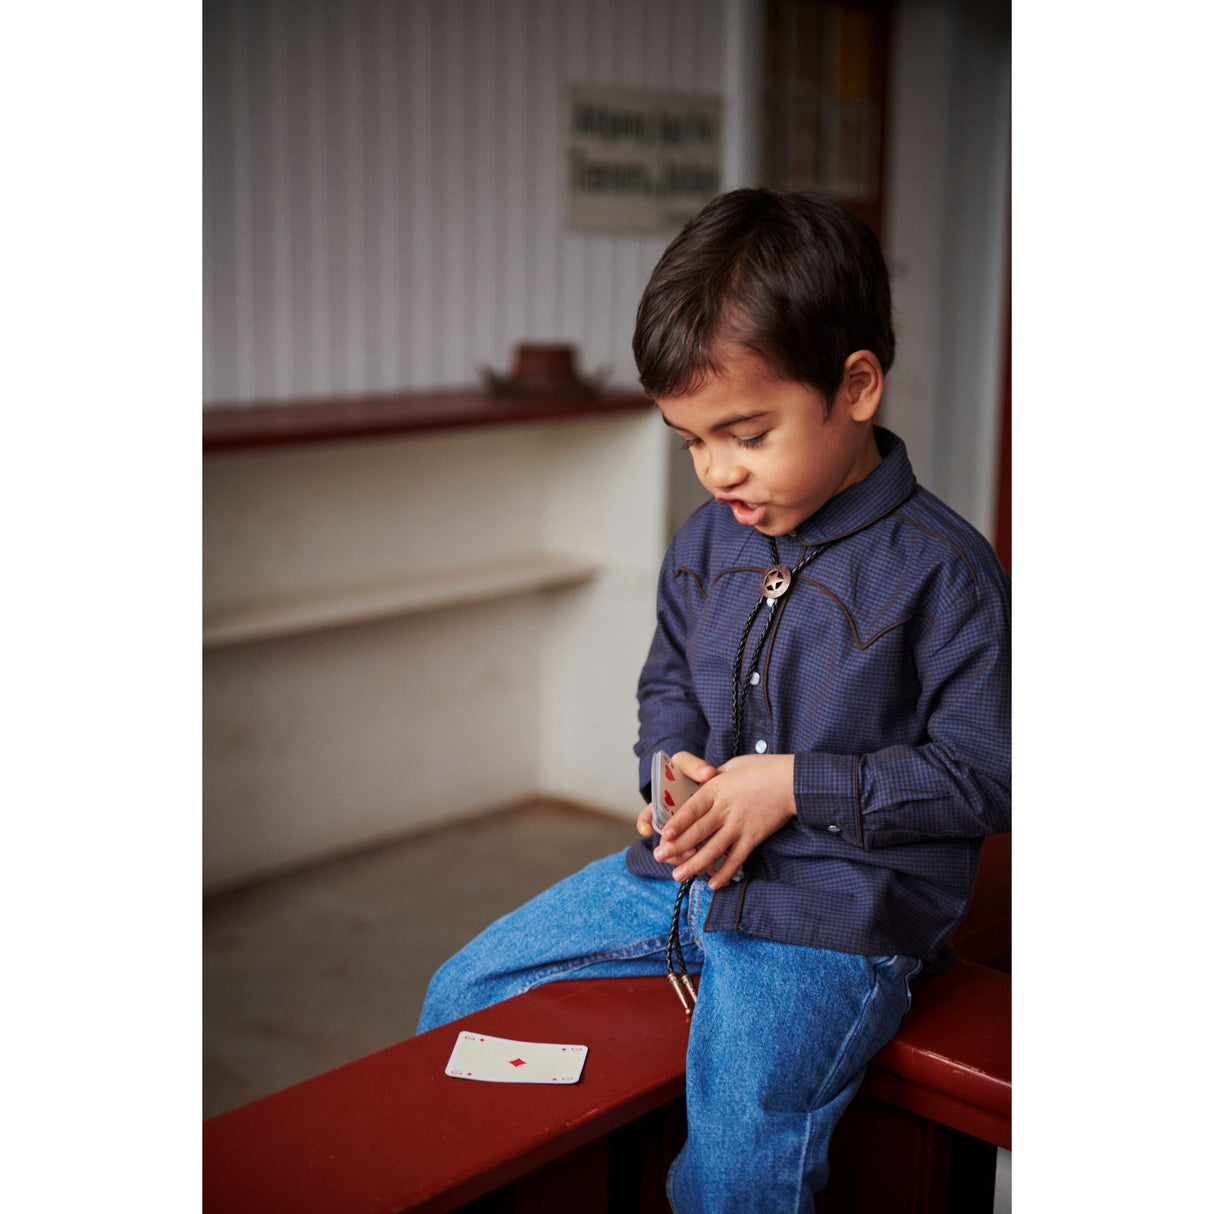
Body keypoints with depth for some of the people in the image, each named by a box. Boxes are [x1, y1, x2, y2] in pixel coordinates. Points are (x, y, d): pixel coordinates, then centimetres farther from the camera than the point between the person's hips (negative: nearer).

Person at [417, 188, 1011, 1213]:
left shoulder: (941, 570, -14)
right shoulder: (708, 542, 6)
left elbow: (985, 775, -12)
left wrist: (797, 785, -19)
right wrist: (671, 760, -1)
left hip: (835, 912, -7)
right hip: (683, 869, 7)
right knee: (461, 995, 10)